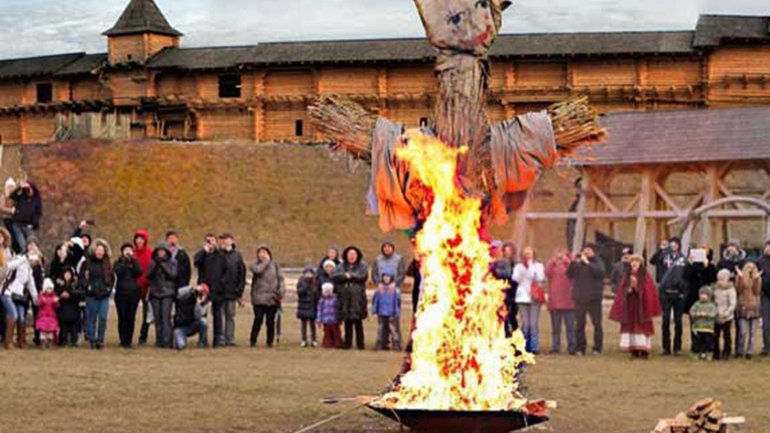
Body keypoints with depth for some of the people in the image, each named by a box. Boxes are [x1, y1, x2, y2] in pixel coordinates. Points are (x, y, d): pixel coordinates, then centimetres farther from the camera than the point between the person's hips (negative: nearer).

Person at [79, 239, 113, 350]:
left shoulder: (107, 263, 9)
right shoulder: (87, 263, 0)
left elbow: (112, 277, 18)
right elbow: (81, 277, 1)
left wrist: (109, 288, 6)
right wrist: (87, 287, -10)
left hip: (104, 295, 2)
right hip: (92, 295, -2)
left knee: (103, 318, -6)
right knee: (91, 318, 2)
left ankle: (100, 340, 4)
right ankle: (92, 340, 11)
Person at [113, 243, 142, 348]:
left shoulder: (135, 262, 14)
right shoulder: (118, 263, 8)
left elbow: (139, 272, -7)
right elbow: (118, 272, -14)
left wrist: (133, 260, -11)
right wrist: (124, 261, -14)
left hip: (134, 293, 2)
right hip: (121, 293, -2)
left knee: (131, 318, 0)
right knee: (122, 318, -6)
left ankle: (129, 341, 5)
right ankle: (123, 341, -2)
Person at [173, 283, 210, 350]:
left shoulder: (204, 303, -6)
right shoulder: (187, 297, -11)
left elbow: (198, 317, -23)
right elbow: (180, 293, -37)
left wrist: (198, 303, -35)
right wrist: (192, 289, -47)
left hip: (193, 326, 3)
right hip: (180, 327, -3)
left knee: (203, 321, -30)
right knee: (181, 346, -29)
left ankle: (202, 343, -7)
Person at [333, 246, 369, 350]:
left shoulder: (362, 266, 9)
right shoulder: (341, 267, 16)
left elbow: (363, 276, -8)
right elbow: (335, 276, 0)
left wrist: (349, 275, -4)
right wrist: (346, 276, -12)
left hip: (357, 297, -2)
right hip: (345, 297, 2)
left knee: (358, 321, -6)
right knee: (347, 322, 1)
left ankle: (360, 343, -2)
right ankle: (347, 343, 7)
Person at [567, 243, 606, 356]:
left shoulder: (598, 262, 1)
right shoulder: (578, 263, 10)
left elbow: (600, 272, -18)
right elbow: (569, 274, 4)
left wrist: (587, 262, -20)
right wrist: (573, 262, -9)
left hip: (594, 298, -3)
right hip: (580, 298, 3)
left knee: (597, 323, -2)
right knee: (579, 324, 5)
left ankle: (597, 348, 3)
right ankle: (580, 348, 10)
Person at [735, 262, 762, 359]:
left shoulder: (758, 278, 6)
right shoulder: (740, 277, 4)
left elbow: (757, 291, -5)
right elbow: (738, 289, -9)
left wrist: (756, 279, -15)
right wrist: (740, 277, -17)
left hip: (754, 308, 1)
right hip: (743, 307, -1)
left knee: (752, 332, 3)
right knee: (742, 332, -6)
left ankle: (749, 352, 10)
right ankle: (740, 351, 6)